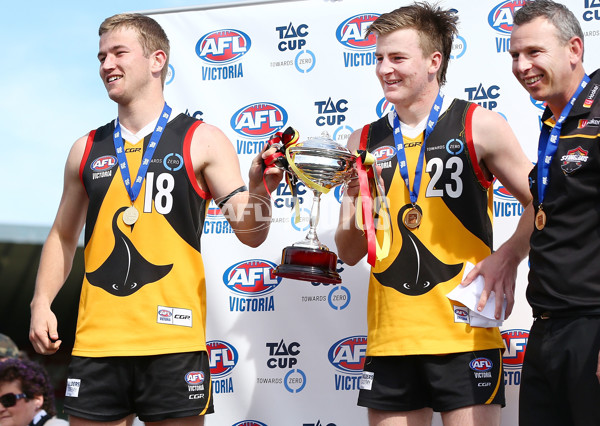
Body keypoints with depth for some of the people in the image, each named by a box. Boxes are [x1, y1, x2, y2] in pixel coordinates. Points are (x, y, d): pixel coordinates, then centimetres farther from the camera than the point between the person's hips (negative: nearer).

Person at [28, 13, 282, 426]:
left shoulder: (201, 141, 2)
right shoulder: (87, 150, 13)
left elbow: (250, 233, -3)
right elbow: (63, 236, 22)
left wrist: (258, 191, -24)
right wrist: (41, 302, 8)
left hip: (172, 341, -3)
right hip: (96, 342, 4)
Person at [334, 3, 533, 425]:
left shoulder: (480, 126, -1)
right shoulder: (365, 143, 10)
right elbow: (350, 253, 11)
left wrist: (507, 257, -12)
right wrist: (358, 201, -6)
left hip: (463, 331, -4)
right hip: (389, 338, 4)